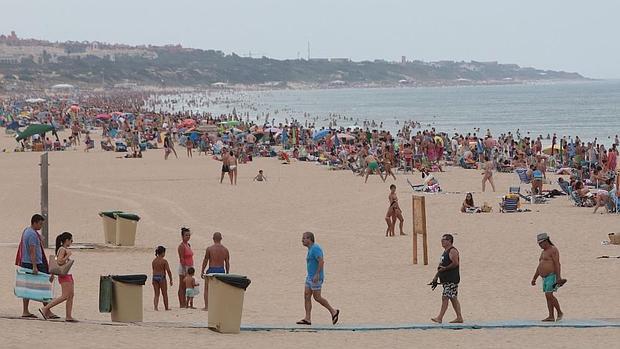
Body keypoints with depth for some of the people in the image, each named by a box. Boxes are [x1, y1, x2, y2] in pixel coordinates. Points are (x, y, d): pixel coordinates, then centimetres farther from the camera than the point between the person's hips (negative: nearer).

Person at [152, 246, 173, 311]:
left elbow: (154, 270, 11)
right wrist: (171, 280, -4)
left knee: (156, 294, 9)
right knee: (164, 294, 9)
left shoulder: (154, 261, 6)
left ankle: (155, 306, -9)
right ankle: (166, 307, 19)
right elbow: (168, 271, -11)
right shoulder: (164, 261, -10)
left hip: (154, 277, 4)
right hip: (162, 277, -4)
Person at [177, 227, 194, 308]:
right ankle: (182, 304, -4)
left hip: (189, 267, 8)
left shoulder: (188, 245, 14)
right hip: (184, 267, -8)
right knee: (182, 287, -5)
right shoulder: (181, 246, -12)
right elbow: (181, 259, -17)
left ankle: (184, 303, 11)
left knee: (186, 287, 9)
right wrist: (185, 270, -21)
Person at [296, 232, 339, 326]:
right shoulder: (311, 249, 13)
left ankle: (333, 311, 9)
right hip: (310, 277, 10)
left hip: (316, 278, -10)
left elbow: (321, 262, -27)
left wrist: (317, 274, -29)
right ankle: (307, 319, 1)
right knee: (306, 296, 3)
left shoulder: (315, 248, -18)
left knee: (317, 297, -4)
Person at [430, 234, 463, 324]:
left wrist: (444, 268, -19)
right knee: (453, 298, 11)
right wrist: (435, 278, 22)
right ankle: (459, 318, 15)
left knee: (445, 297, -12)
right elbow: (441, 266, 25)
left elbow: (455, 263, -23)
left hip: (452, 279, -10)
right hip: (446, 279, 10)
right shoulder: (445, 251, 20)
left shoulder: (452, 251, -11)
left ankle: (440, 318, -14)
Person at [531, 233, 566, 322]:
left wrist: (558, 277, -25)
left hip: (552, 276, -9)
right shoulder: (544, 252, 19)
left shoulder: (553, 250, -10)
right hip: (545, 277, 9)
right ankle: (551, 316, 1)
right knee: (548, 296, 3)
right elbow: (539, 267, 21)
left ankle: (559, 312, -5)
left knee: (549, 295, -16)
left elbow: (557, 264, -18)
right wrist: (534, 278, 17)